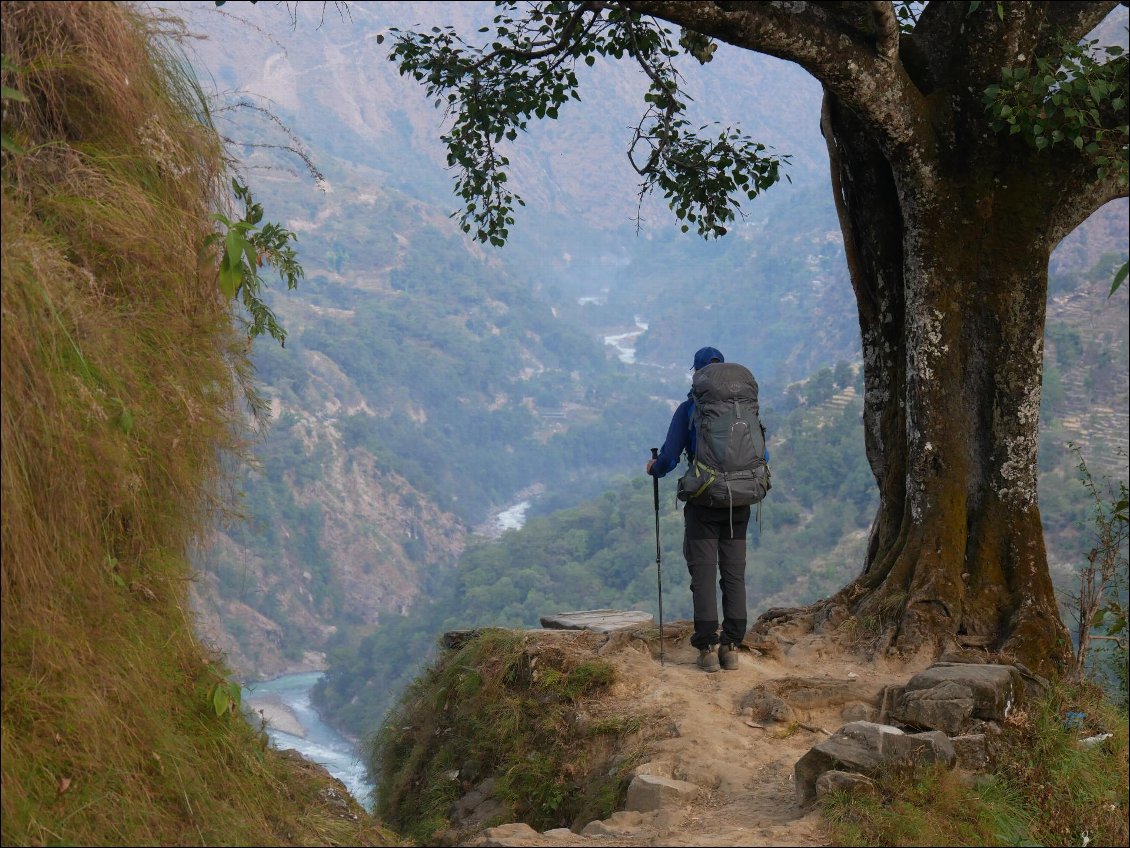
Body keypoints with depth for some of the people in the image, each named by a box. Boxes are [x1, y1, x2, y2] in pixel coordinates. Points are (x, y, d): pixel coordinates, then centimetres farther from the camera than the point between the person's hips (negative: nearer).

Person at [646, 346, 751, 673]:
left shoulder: (688, 409, -5)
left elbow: (669, 458, -7)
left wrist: (654, 468, 15)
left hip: (703, 502, -3)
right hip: (739, 503, 3)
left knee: (703, 573, 0)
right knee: (734, 573, 7)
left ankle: (708, 647, -3)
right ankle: (732, 646, 6)